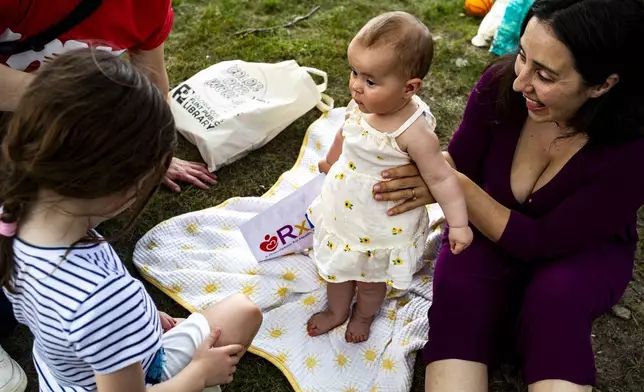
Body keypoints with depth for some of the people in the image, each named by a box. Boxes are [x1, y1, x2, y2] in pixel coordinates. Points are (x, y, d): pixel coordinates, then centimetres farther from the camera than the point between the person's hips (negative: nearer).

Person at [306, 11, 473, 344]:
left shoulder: (414, 132, -33)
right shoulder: (361, 105, -15)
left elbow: (440, 177, -26)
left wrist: (458, 223, -30)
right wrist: (331, 160, 25)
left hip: (380, 227, -5)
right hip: (342, 211, 5)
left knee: (371, 279, 23)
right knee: (337, 266, 27)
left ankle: (363, 315, 56)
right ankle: (336, 310, 57)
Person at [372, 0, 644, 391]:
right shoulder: (500, 83, -23)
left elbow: (543, 241, -25)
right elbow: (459, 164, -7)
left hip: (584, 250, -1)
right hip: (492, 229, 2)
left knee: (556, 296, -34)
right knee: (459, 285, -29)